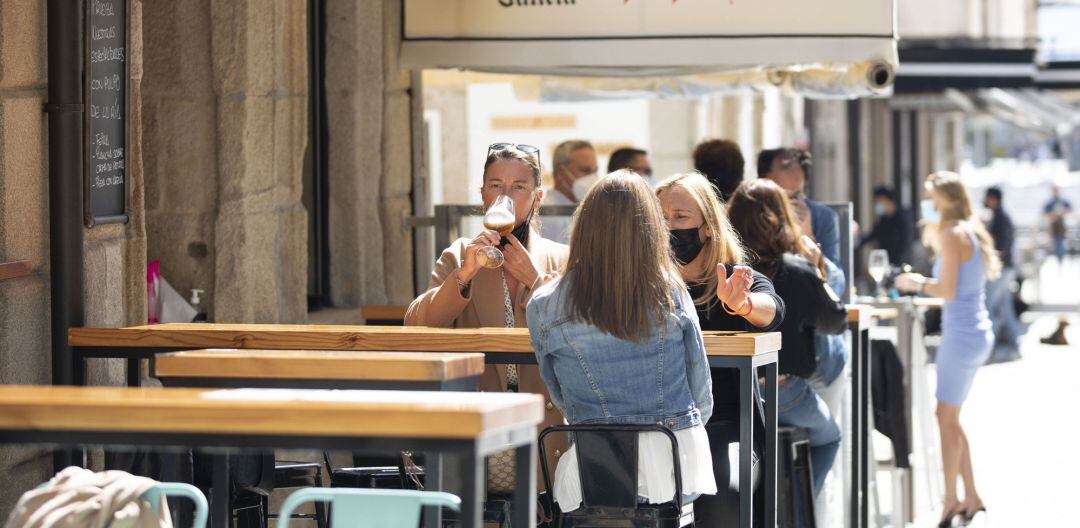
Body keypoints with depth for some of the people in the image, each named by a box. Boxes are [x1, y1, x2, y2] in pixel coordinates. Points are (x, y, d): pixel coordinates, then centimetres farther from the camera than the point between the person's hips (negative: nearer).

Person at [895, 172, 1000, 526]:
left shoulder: (952, 234, -13)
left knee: (946, 418, -4)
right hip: (977, 333, 10)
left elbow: (947, 290, -19)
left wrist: (918, 283, -3)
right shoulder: (970, 231, 15)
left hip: (962, 335, -10)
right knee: (950, 418, 15)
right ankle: (971, 497, 18)